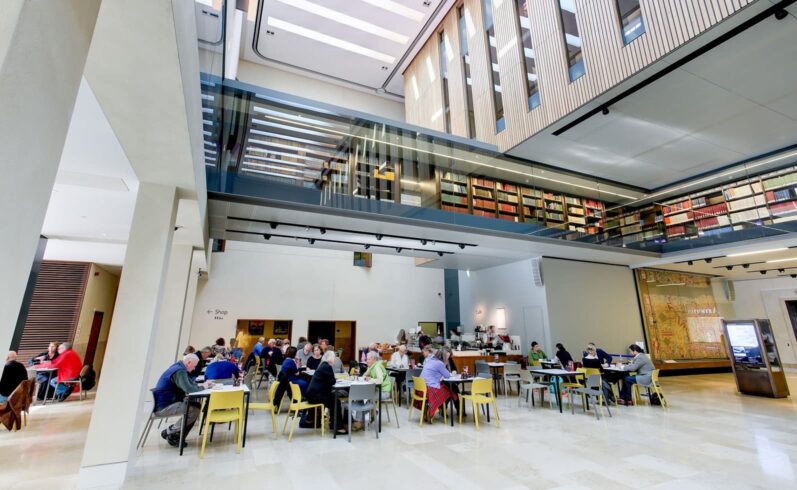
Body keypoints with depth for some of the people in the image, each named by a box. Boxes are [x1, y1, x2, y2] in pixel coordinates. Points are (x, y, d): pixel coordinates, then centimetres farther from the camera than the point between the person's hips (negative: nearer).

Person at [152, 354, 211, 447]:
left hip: (166, 402, 11)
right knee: (195, 409, -21)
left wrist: (204, 384, 3)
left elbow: (189, 384, 19)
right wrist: (202, 387, -14)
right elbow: (188, 389, -33)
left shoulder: (178, 367, 11)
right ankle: (170, 431, -1)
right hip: (163, 407, -11)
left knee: (196, 405, 6)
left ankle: (177, 436, 7)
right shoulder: (179, 371, -21)